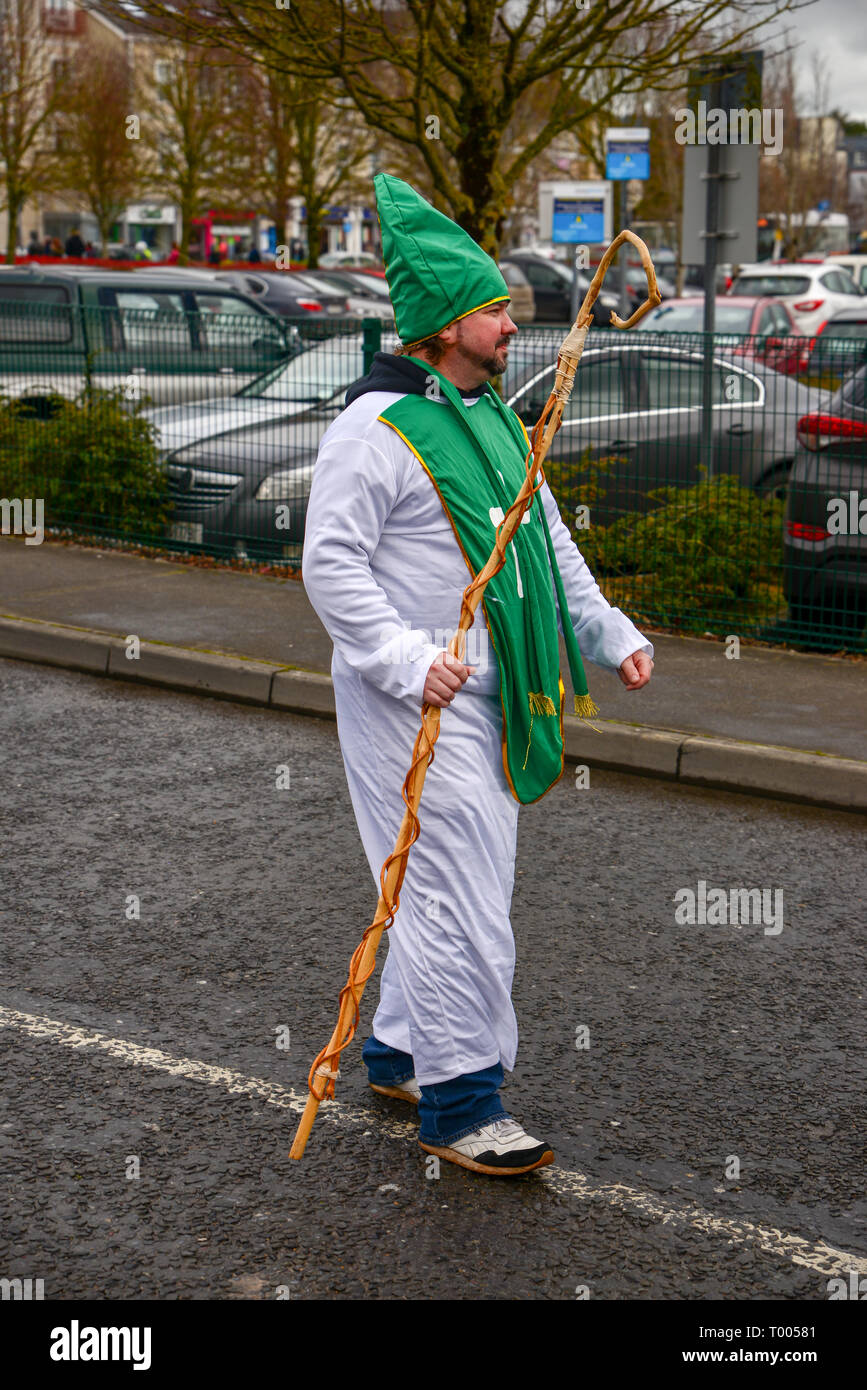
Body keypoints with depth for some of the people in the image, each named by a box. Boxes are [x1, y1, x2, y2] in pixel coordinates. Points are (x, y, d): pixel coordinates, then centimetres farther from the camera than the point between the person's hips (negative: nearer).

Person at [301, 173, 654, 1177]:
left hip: (490, 699, 9)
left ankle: (401, 1051, 30)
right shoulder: (375, 429, -13)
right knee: (456, 891, -8)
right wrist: (407, 661, -25)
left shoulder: (495, 421, 15)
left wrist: (613, 637, 14)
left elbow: (549, 544, 22)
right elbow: (330, 565, -17)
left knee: (461, 886, 15)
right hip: (417, 705, -9)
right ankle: (457, 1099, 2)